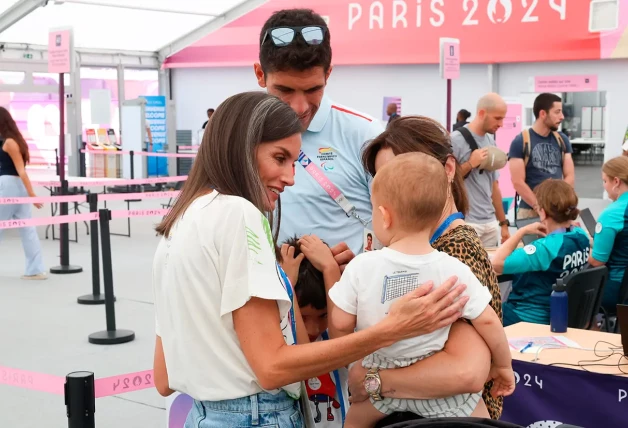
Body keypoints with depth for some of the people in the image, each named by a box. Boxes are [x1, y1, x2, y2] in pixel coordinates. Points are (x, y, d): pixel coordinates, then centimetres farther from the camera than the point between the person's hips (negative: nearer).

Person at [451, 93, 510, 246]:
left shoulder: (491, 141, 13)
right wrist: (471, 164, -16)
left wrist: (503, 222, 16)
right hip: (466, 223, -7)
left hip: (491, 223, 7)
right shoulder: (456, 139, -9)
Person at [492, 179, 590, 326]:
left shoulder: (547, 248, -30)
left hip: (528, 319, -9)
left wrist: (522, 231, -24)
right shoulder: (582, 236, -4)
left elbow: (496, 264, -34)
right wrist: (549, 233, 4)